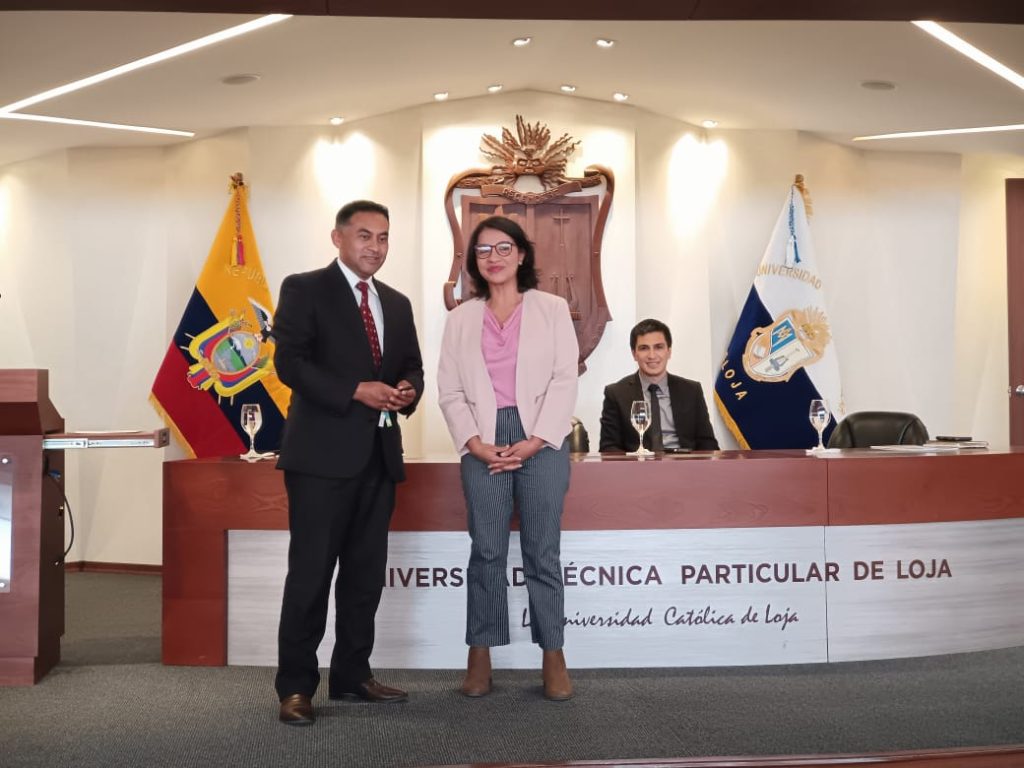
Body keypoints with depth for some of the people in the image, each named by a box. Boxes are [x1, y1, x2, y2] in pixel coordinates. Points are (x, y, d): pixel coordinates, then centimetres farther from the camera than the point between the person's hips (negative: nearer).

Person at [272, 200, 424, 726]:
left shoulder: (397, 304, 18)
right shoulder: (304, 290, -1)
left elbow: (412, 366, 20)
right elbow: (289, 362, -11)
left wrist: (408, 389, -4)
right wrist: (356, 391, -20)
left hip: (379, 452, 6)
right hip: (323, 452, -6)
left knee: (366, 571, 11)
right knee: (311, 572, -4)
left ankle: (352, 674, 22)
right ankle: (295, 686, 5)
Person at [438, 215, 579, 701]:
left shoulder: (552, 309, 8)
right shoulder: (461, 318, 13)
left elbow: (565, 379, 0)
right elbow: (449, 389, 7)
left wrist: (535, 441, -10)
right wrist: (475, 443, -8)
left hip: (542, 441, -1)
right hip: (484, 445, 1)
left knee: (542, 551, 0)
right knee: (486, 551, 1)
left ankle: (553, 656, 5)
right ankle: (480, 656, 7)